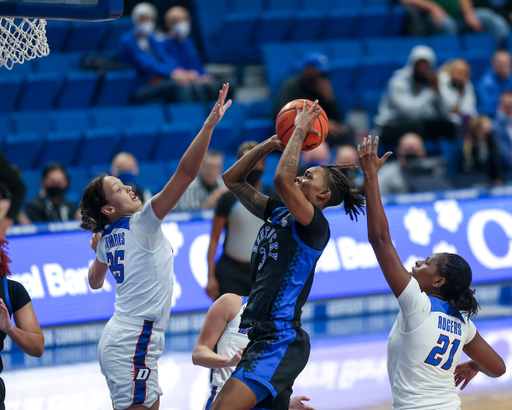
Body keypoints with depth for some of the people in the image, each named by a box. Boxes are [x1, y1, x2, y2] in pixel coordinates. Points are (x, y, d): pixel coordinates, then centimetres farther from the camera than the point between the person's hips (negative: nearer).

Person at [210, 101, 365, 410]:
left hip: (281, 341, -10)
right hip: (261, 338, 10)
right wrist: (270, 144, 12)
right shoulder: (277, 212, 15)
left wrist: (300, 131, -14)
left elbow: (282, 179, -26)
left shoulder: (315, 224, -10)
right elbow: (232, 179, 20)